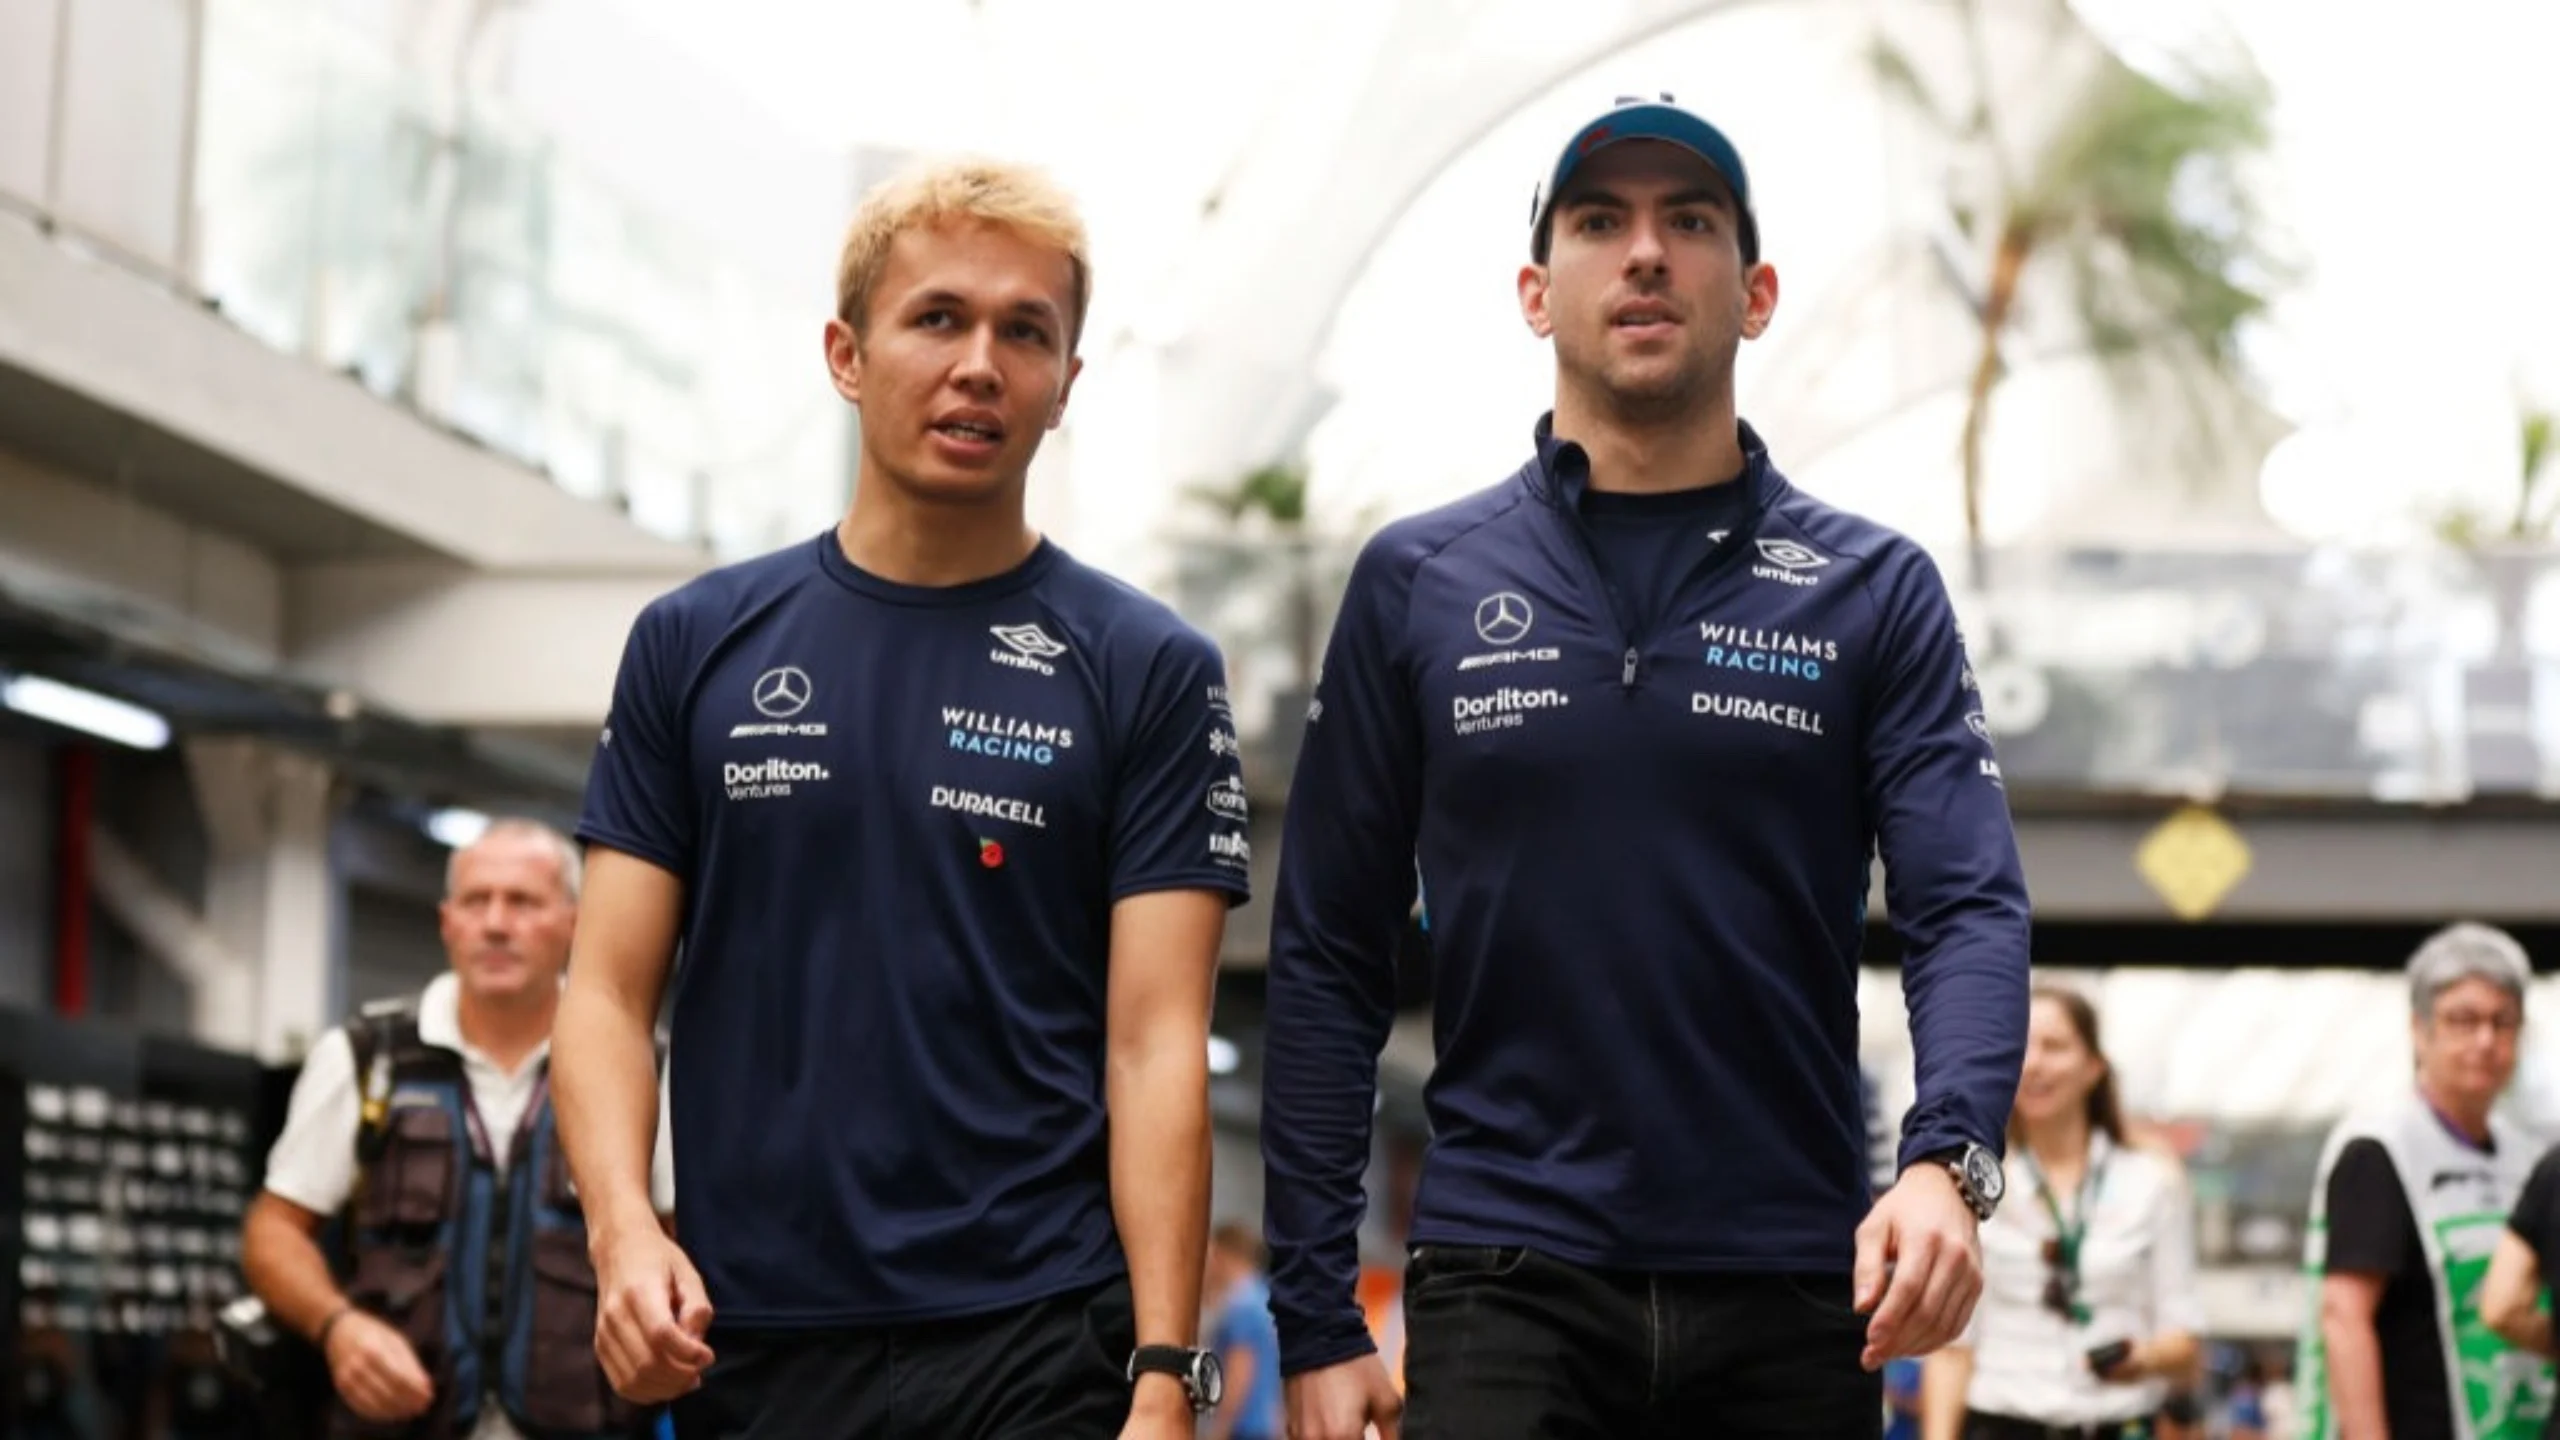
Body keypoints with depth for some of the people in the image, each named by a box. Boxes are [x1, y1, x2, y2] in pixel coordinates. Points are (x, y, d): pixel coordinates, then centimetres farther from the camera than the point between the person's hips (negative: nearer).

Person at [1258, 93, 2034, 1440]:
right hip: (1507, 1277, -1)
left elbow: (1969, 908, -6)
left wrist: (1947, 1158, -26)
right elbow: (1327, 962, 5)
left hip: (1790, 1287, 1)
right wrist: (1313, 1315, -1)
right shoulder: (1419, 583, 5)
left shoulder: (1875, 592, 5)